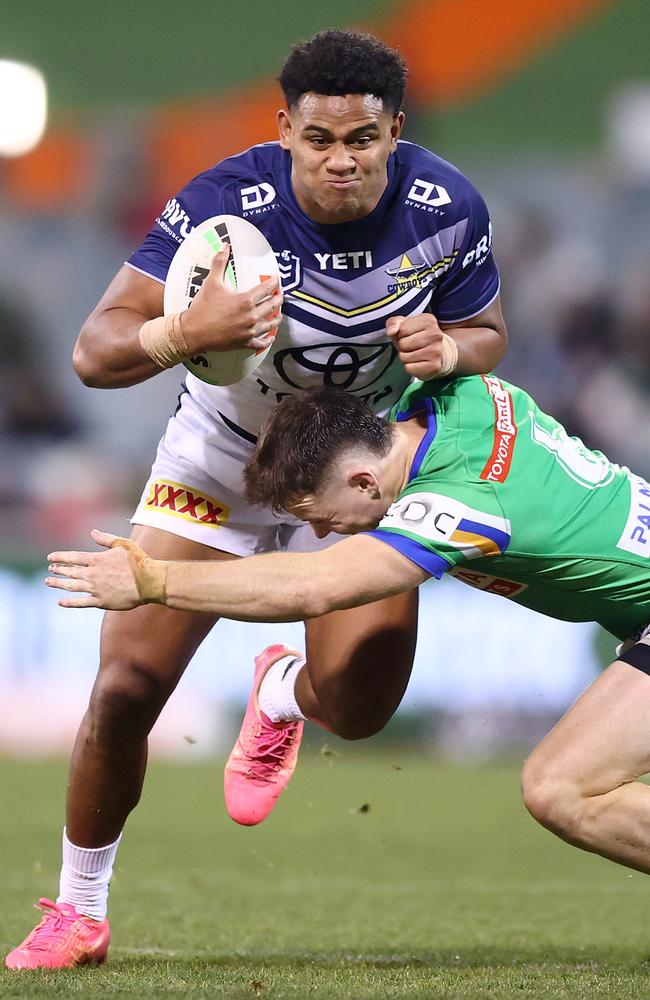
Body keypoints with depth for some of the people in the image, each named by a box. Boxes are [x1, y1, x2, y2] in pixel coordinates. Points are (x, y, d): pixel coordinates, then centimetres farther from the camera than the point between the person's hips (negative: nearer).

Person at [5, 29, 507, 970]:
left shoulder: (446, 207, -20)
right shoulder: (225, 202, -29)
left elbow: (487, 335, -1)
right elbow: (95, 351, -30)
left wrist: (446, 351, -26)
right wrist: (188, 333, -51)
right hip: (224, 449, -1)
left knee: (358, 704, -14)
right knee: (128, 684, -10)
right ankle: (79, 911, 11)